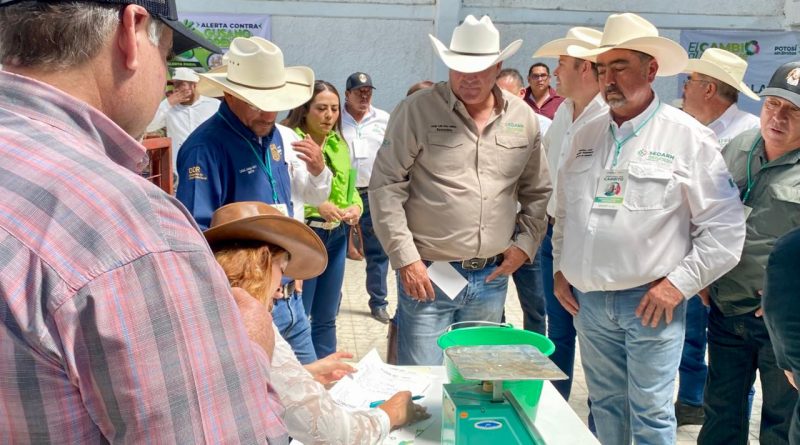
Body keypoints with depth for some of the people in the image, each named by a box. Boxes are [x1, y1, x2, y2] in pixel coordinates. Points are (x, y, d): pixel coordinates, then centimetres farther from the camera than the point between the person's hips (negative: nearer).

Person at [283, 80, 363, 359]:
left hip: (336, 236, 7)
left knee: (326, 317, 16)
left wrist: (356, 206, -2)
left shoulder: (339, 143, 13)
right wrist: (316, 205, -26)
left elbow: (350, 187, 19)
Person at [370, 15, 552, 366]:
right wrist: (405, 257, -13)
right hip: (427, 274, -4)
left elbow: (537, 192, 15)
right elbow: (385, 186, -9)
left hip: (491, 279, 4)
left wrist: (526, 243, 2)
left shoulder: (523, 120, 5)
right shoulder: (417, 110, -8)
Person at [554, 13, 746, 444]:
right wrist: (560, 268, 11)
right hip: (587, 299, 5)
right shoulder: (586, 136, 8)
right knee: (605, 404, 17)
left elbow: (725, 228, -8)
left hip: (651, 301, -5)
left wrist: (680, 283, -12)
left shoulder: (689, 137, -8)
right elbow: (564, 212, 19)